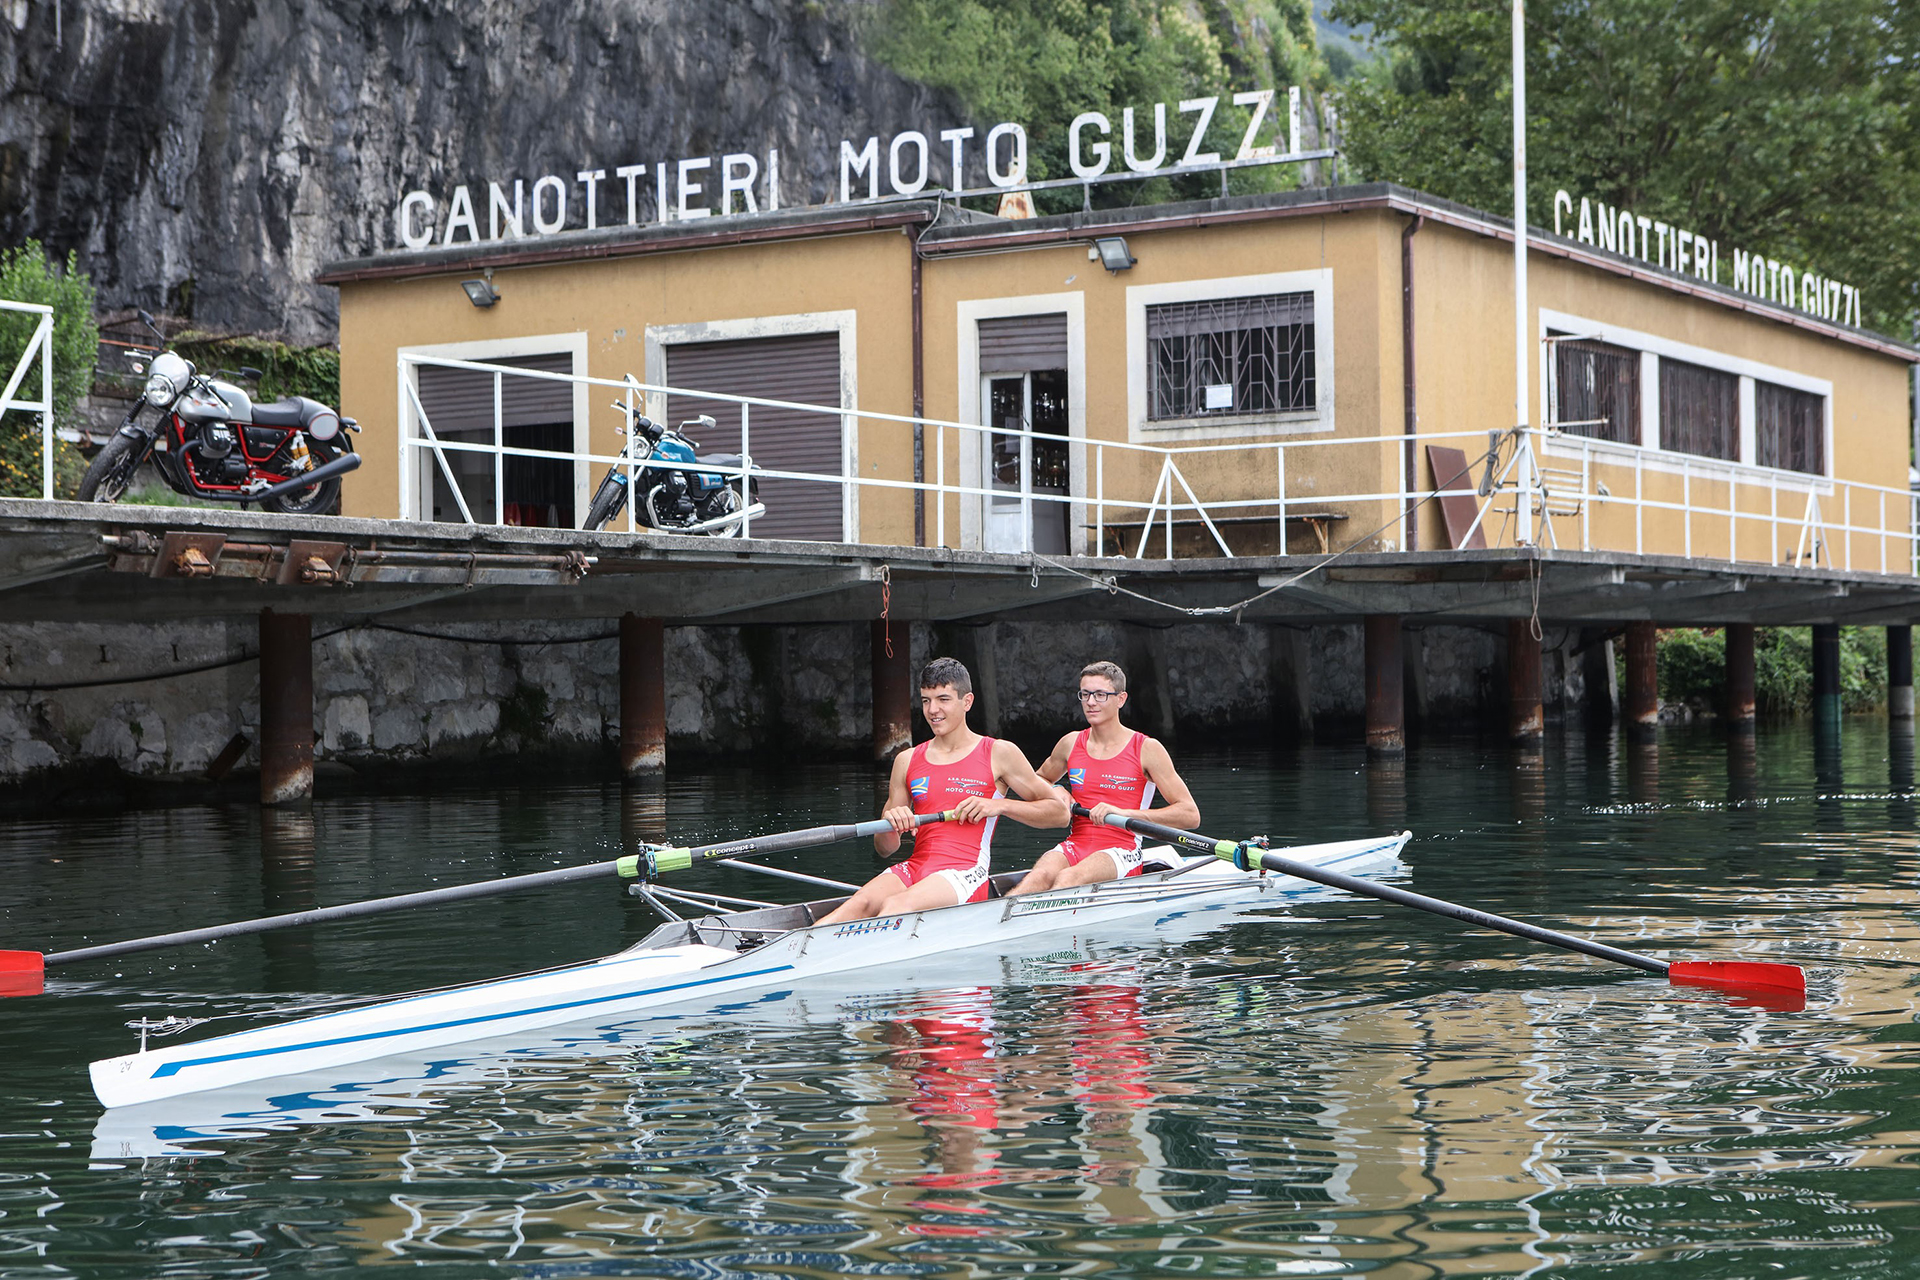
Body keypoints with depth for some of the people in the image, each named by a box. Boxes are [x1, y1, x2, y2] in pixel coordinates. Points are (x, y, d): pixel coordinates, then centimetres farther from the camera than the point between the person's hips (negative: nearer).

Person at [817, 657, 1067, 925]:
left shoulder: (999, 754, 8)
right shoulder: (907, 761, 19)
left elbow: (1060, 812, 6)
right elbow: (885, 849, 19)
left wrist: (999, 805, -6)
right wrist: (890, 826, -6)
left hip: (966, 872, -4)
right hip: (914, 867, 4)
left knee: (896, 906, -35)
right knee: (862, 903, -30)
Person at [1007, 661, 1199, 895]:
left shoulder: (1147, 749, 0)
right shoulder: (1071, 744, 13)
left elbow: (1190, 816, -7)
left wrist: (1124, 813, -17)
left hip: (1121, 852, -3)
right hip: (1074, 846, 3)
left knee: (1068, 878, -37)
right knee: (1040, 876, -33)